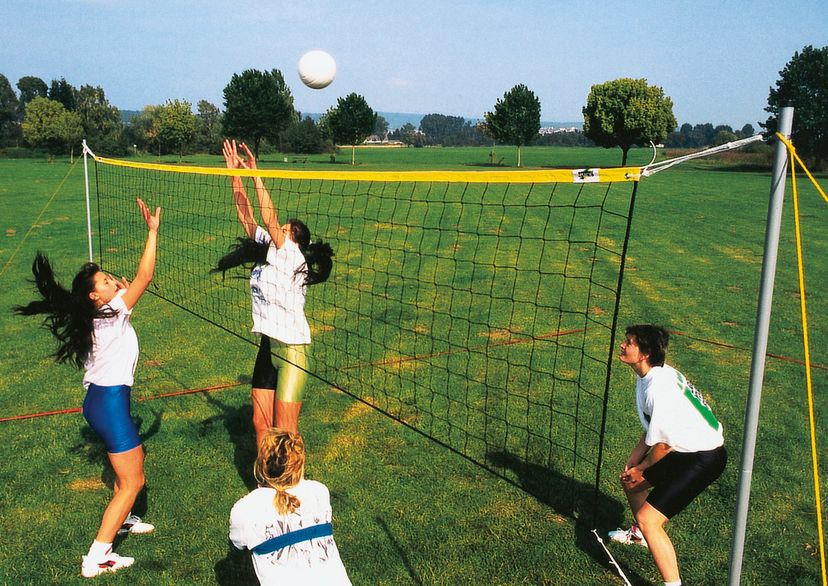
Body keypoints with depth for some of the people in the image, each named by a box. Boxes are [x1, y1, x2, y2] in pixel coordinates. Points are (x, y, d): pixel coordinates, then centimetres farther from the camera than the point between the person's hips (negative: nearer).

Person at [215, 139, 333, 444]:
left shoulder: (292, 256, -10)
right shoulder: (267, 253, 9)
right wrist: (235, 174, 4)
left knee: (285, 432, -3)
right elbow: (246, 217, 8)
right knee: (261, 424, 12)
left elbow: (270, 221, -22)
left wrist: (256, 176, -20)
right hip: (268, 346, 8)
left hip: (292, 348, -8)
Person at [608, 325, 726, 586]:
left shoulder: (659, 388, -28)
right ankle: (639, 534, 54)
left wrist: (641, 469, -4)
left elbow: (663, 444, -21)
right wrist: (632, 462, 8)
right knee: (630, 481, 26)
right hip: (685, 450, 10)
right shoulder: (649, 376, 3)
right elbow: (651, 429, 13)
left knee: (648, 519, -17)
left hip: (703, 459, -10)